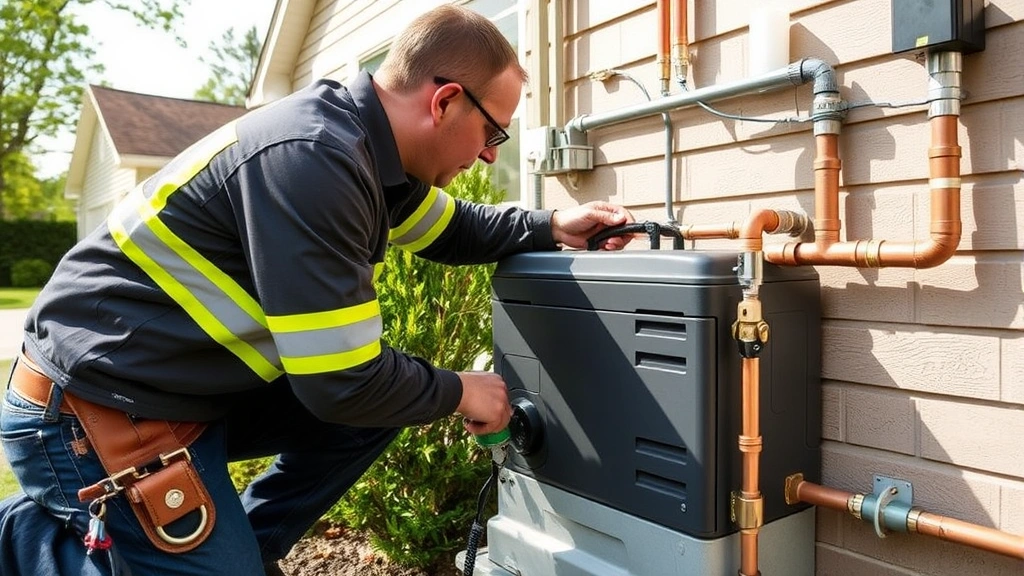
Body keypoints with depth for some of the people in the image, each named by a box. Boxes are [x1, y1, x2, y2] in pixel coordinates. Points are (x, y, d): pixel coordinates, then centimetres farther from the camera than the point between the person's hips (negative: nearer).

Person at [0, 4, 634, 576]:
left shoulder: (368, 145, 0)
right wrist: (460, 392, -9)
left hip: (193, 385, 9)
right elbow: (344, 382, -26)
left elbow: (449, 226, 20)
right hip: (96, 415, -9)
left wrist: (550, 226, 5)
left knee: (386, 401, 6)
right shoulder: (312, 158, -29)